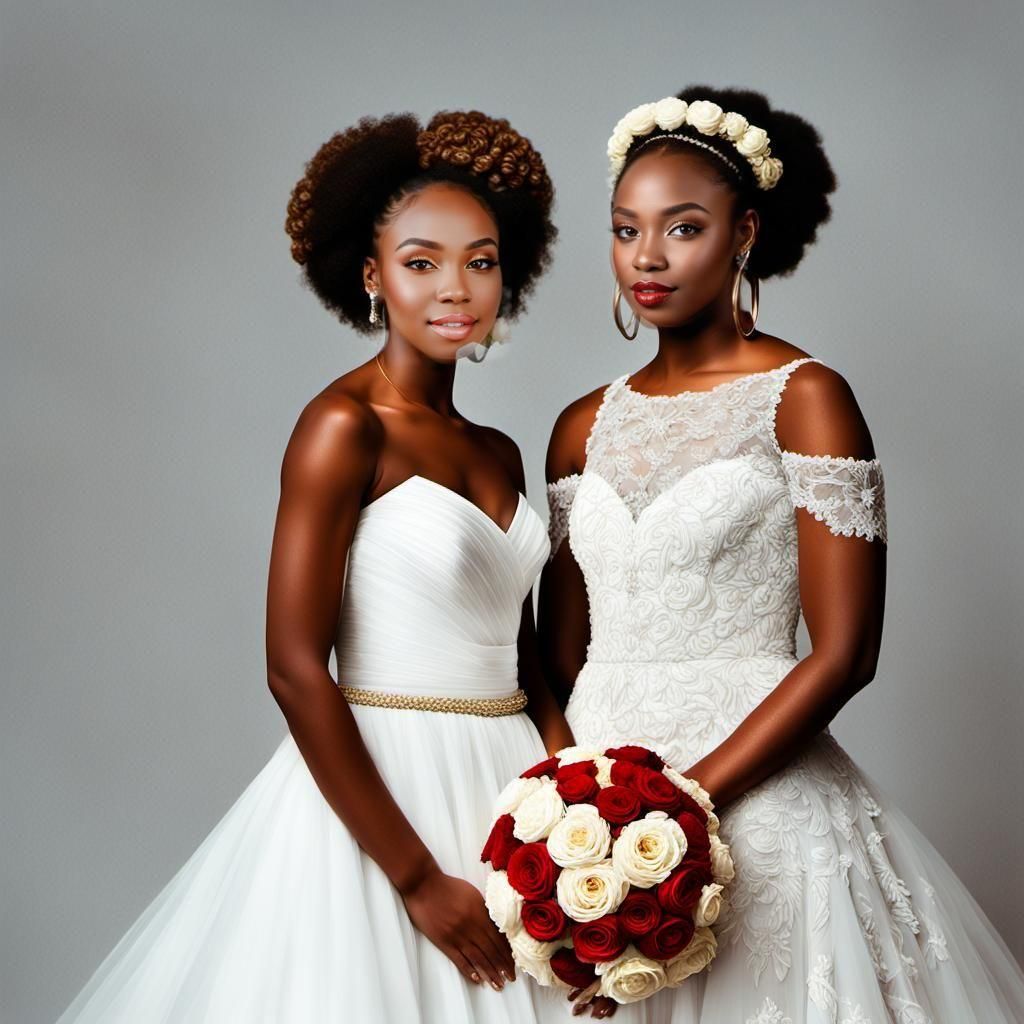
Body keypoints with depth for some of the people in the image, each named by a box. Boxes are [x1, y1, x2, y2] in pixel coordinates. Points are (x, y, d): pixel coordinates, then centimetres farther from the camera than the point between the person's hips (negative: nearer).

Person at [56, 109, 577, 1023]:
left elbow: (524, 666, 13)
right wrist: (419, 880, -17)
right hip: (378, 790, -7)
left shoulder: (498, 454, 9)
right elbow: (295, 669, -17)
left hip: (505, 795, 7)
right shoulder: (345, 426, -11)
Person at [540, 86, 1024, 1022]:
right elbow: (561, 652, 10)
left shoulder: (802, 398, -6)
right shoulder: (586, 427, 8)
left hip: (749, 794, -4)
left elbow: (844, 654, -12)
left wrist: (683, 799, -17)